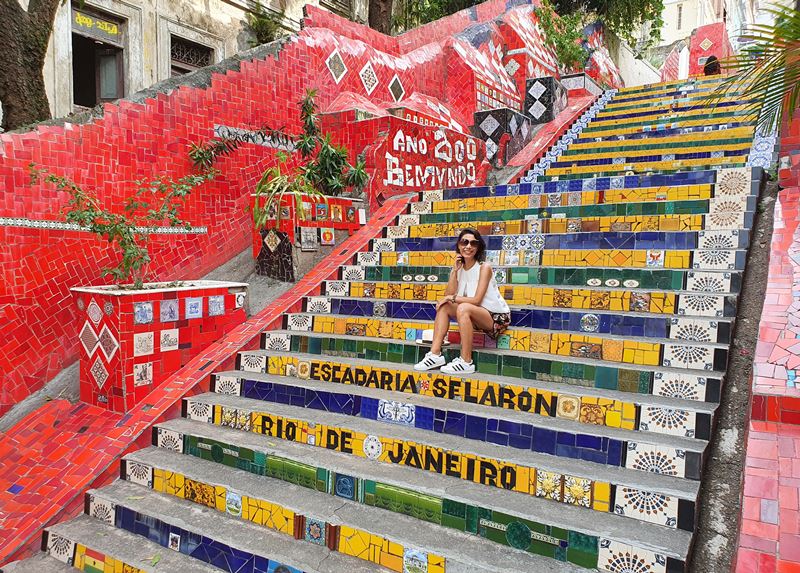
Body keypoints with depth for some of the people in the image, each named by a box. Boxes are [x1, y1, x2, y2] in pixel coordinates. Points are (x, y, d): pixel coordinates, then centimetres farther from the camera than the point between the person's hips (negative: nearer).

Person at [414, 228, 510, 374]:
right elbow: (448, 296, -8)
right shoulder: (459, 268, 3)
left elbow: (476, 300, -21)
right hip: (475, 317, 7)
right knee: (443, 306, -7)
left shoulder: (484, 267, -15)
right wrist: (454, 271, -14)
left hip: (497, 317, -7)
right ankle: (435, 354, -12)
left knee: (463, 308, -32)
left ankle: (466, 362, -26)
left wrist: (452, 298, -15)